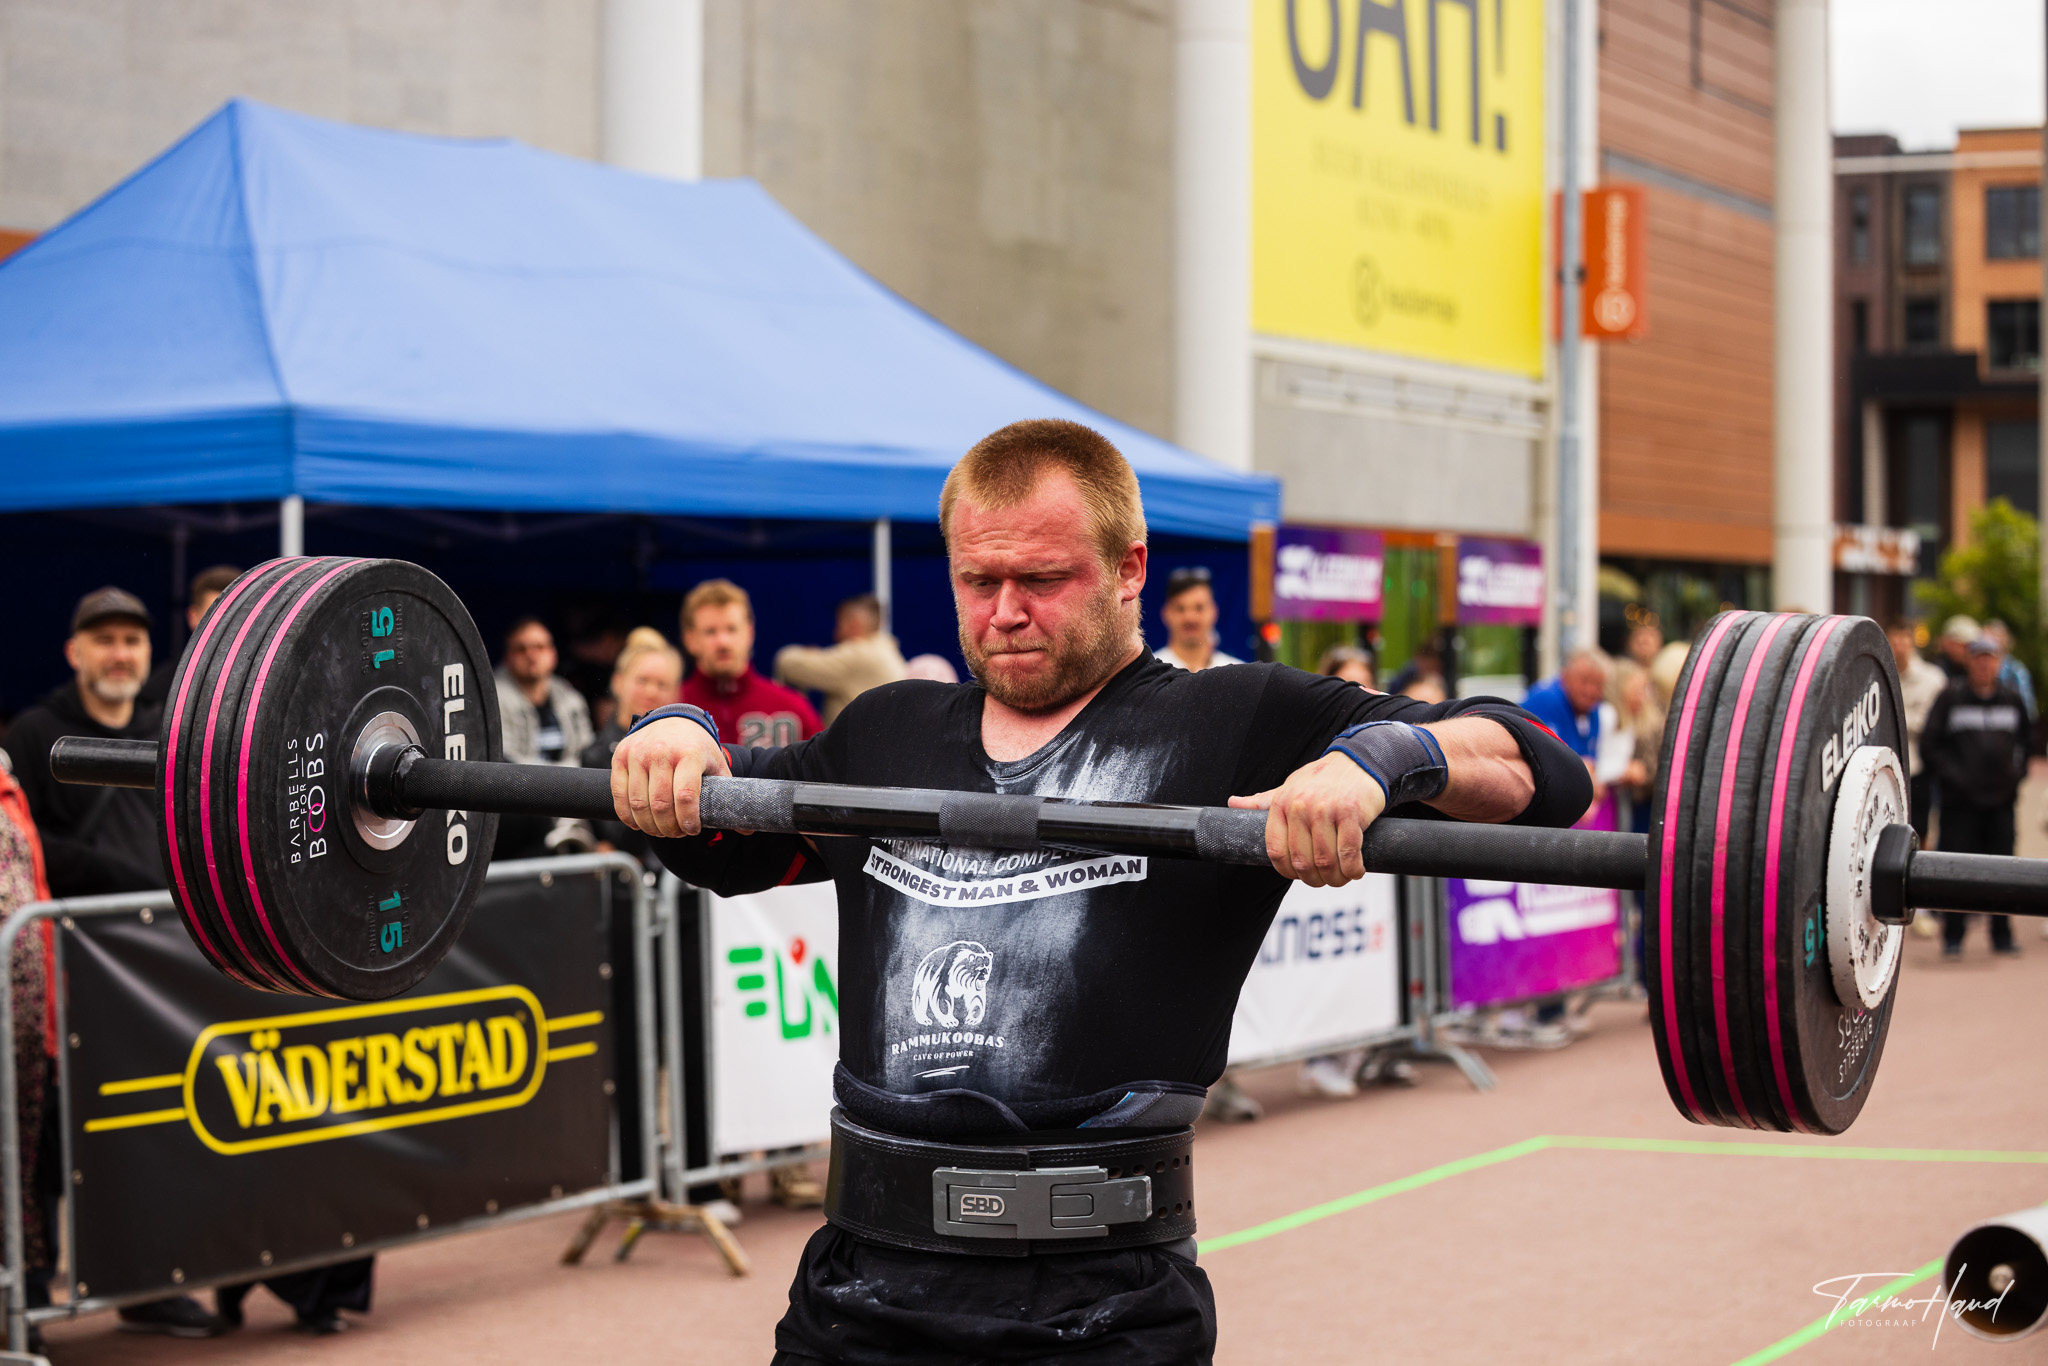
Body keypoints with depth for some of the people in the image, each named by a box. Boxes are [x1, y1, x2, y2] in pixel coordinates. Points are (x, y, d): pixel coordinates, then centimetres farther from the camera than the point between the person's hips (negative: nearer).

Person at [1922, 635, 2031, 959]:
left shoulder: (2012, 699, 11)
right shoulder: (1950, 698, -1)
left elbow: (2024, 741, 23)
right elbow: (1929, 744, -1)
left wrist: (2017, 772, 7)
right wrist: (1953, 774, -11)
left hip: (2001, 798, 3)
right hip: (1959, 799, -3)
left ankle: (2002, 935, 15)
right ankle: (1953, 936, 4)